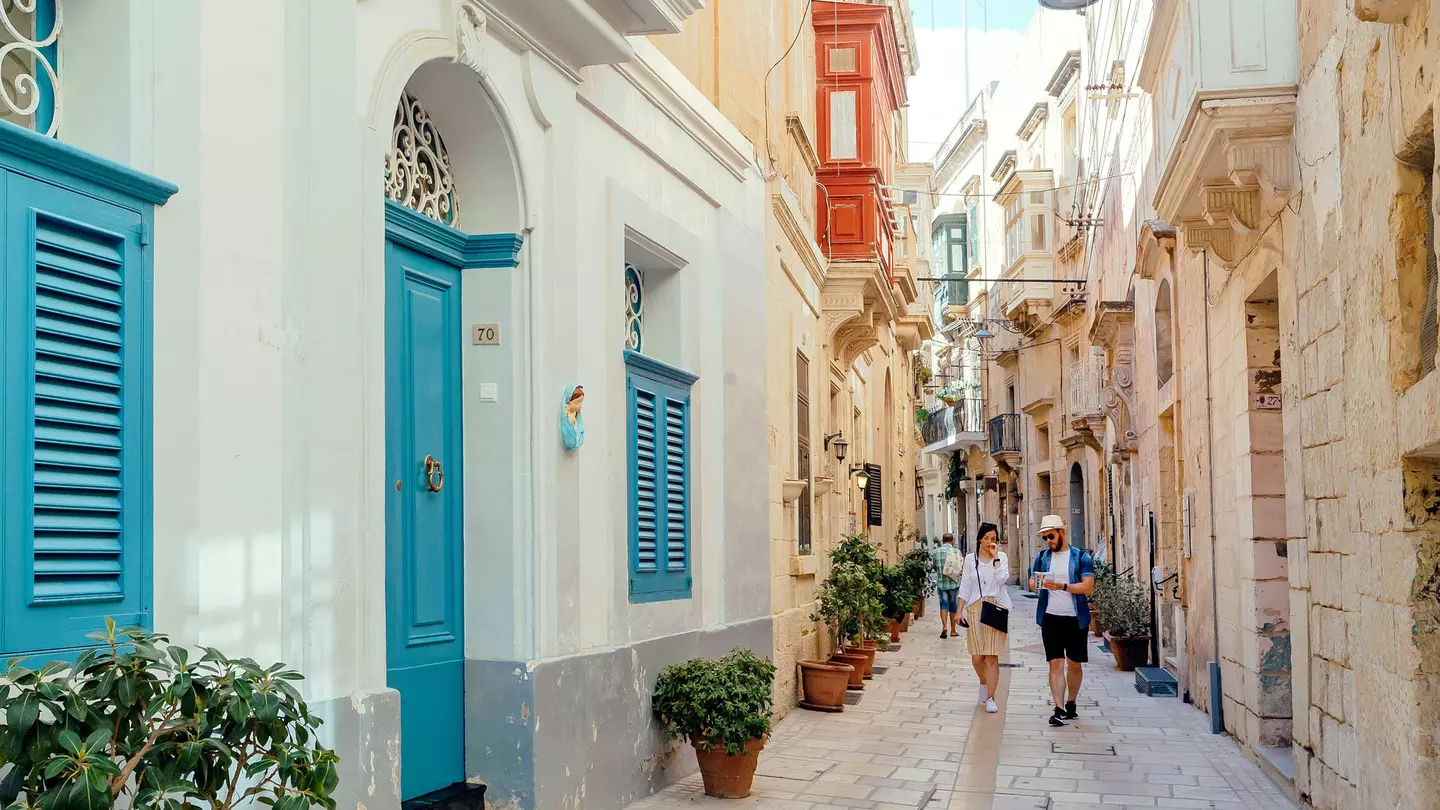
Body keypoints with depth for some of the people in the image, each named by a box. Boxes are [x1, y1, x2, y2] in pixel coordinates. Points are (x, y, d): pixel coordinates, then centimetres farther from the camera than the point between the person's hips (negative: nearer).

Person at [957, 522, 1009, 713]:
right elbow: (965, 587, 9)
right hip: (975, 609, 1)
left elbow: (1003, 578, -11)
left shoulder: (1002, 557, 6)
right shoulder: (970, 559, 9)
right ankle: (984, 682, 32)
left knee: (992, 656, -5)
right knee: (976, 657, 1)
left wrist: (995, 557, -10)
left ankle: (990, 699, 0)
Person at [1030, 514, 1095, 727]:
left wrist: (1063, 586, -24)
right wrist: (1037, 583, -11)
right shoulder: (1042, 557, 9)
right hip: (1051, 617, 1)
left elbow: (1088, 587, -11)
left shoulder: (1081, 557, -2)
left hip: (1076, 618, -1)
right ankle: (1059, 710, -10)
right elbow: (1032, 582, 13)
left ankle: (1070, 704, 26)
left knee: (1074, 664, 10)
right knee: (1055, 663, -6)